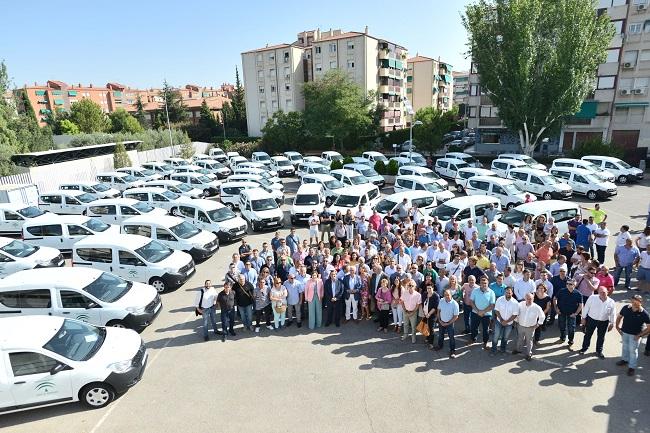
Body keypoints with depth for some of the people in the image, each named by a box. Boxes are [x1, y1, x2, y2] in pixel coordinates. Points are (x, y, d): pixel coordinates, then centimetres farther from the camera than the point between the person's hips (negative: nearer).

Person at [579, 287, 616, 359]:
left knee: (601, 337, 16)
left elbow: (612, 314, 2)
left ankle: (599, 351, 35)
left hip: (604, 322, 1)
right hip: (591, 319, -1)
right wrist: (584, 318, -2)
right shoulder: (592, 298, -16)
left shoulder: (611, 302, -11)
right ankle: (584, 348, 33)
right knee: (588, 334, 13)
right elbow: (586, 308, -6)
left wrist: (611, 323, 5)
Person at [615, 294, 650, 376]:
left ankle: (631, 367, 26)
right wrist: (618, 327, 1)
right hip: (624, 332, 3)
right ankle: (624, 359, 47)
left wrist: (640, 335, -16)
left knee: (633, 350, 9)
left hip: (635, 335, -3)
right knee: (625, 347, 23)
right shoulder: (626, 308, -13)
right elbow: (619, 317, 5)